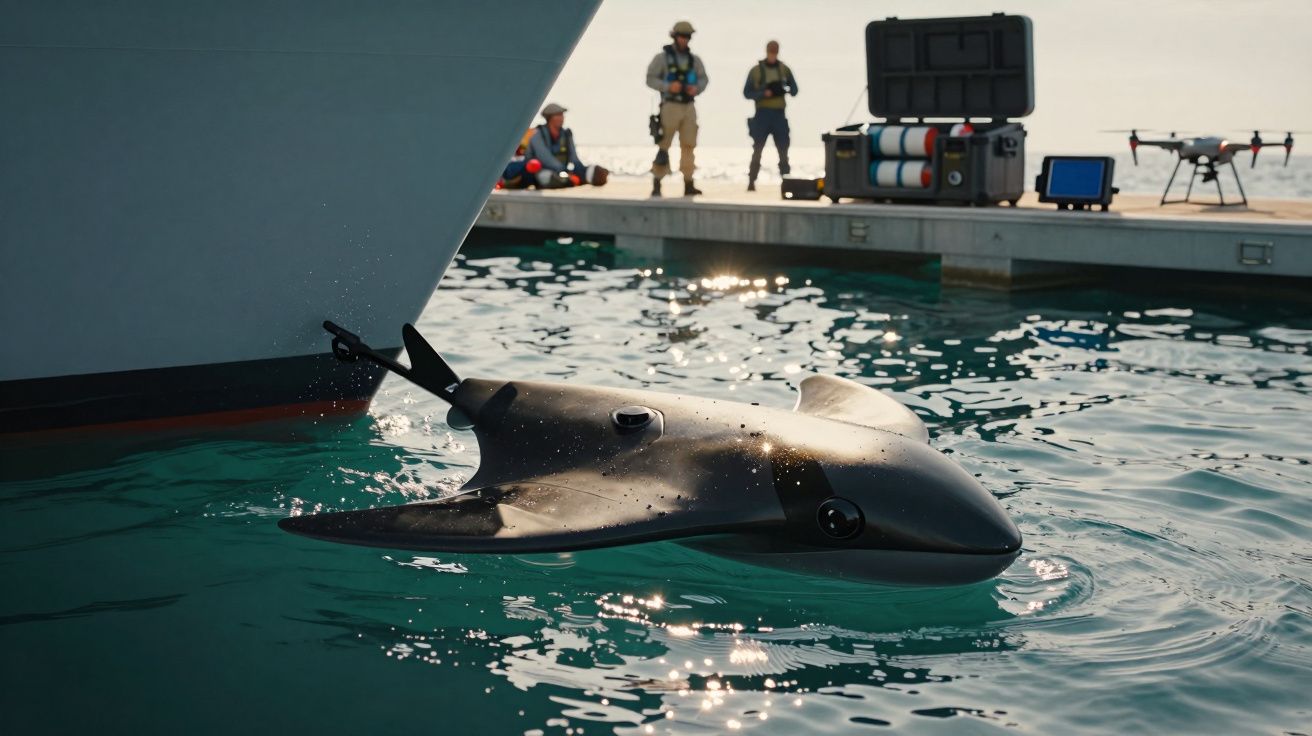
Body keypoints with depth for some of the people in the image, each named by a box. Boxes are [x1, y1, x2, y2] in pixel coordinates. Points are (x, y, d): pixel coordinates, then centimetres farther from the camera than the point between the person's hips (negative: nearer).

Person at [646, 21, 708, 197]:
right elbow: (650, 79, -6)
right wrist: (667, 86, -21)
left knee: (688, 145, 3)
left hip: (689, 107, 4)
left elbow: (703, 78, 13)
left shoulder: (694, 59, 9)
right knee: (664, 145, -6)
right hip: (670, 106, -4)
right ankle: (656, 185, -2)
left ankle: (688, 185, 6)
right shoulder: (662, 57, -3)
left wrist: (697, 88, -10)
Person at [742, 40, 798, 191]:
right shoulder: (756, 70, 2)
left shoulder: (784, 69, 8)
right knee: (757, 149, -1)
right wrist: (764, 93, -16)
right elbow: (747, 93, 0)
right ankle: (751, 182, 4)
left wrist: (786, 90, -15)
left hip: (779, 114, 2)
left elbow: (794, 89, 8)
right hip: (762, 113, -2)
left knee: (783, 149, 0)